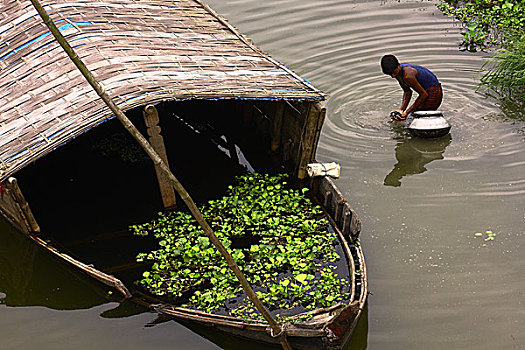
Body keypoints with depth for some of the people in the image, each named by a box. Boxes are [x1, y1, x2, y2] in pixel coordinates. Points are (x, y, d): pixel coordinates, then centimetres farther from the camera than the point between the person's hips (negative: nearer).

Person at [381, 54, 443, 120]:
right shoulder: (397, 72, -5)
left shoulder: (408, 76, -33)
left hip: (433, 92, -10)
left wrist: (406, 112, -23)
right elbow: (407, 92, 5)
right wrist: (402, 110, -8)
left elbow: (424, 94, -25)